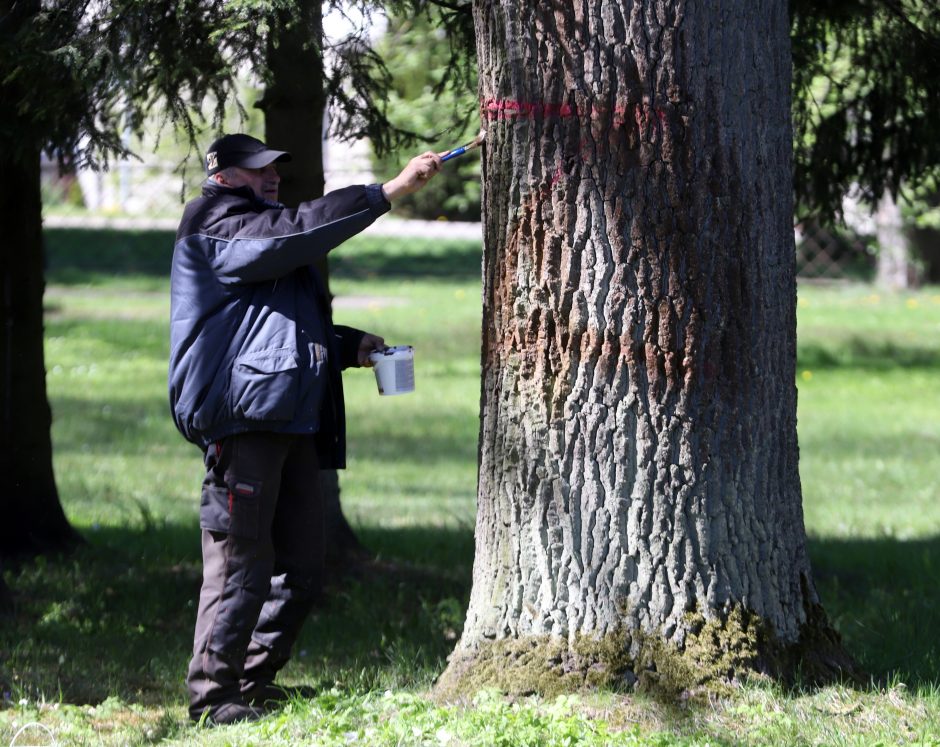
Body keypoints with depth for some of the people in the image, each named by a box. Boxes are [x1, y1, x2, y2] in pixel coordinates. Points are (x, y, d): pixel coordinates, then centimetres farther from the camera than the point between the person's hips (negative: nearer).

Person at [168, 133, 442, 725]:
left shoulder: (265, 242, 27)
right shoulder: (217, 231, -4)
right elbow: (301, 229, -18)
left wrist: (350, 347, 18)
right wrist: (390, 192, -18)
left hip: (292, 421, 10)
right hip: (242, 417, -10)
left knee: (303, 562, 8)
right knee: (241, 561, -10)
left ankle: (255, 681, 18)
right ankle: (213, 694, -6)